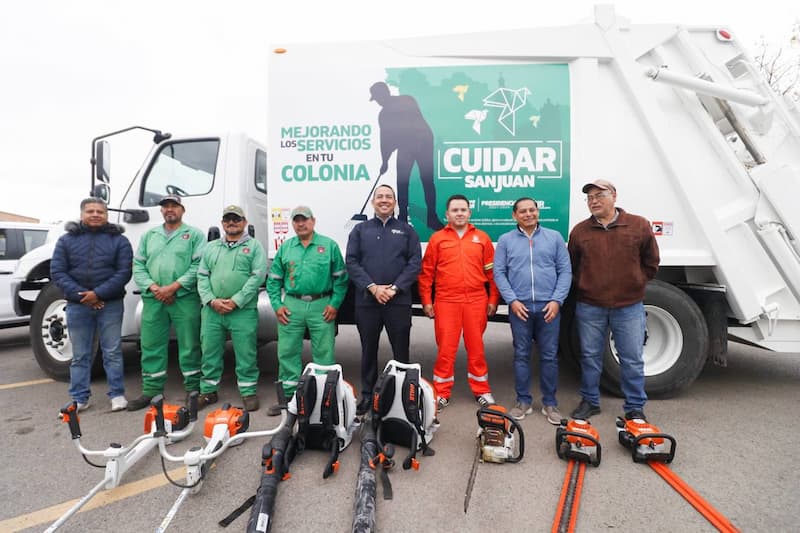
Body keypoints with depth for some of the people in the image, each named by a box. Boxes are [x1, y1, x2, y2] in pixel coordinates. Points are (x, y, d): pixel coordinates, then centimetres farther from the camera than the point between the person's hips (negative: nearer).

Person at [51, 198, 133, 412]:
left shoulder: (119, 240, 3)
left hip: (110, 304, -2)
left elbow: (123, 273, -6)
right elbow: (57, 272, 2)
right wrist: (80, 295, -11)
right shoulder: (67, 239, 8)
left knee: (112, 352, 3)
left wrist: (98, 293, -14)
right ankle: (79, 398, 18)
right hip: (77, 305, 2)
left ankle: (117, 394, 11)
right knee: (80, 354, 9)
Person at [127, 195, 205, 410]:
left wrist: (173, 287, -14)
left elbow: (198, 266, -8)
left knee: (189, 346, 2)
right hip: (153, 299, 4)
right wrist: (153, 287, -6)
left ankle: (193, 389, 13)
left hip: (185, 299, -4)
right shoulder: (149, 236, 18)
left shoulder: (194, 234, 4)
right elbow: (138, 266, 11)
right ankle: (151, 390, 21)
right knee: (151, 346, 9)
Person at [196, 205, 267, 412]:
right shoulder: (211, 247, 17)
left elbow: (257, 276, -7)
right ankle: (208, 391, 26)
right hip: (212, 310, 4)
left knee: (245, 354, 1)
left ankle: (248, 392, 14)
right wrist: (211, 301, -6)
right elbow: (202, 276, 11)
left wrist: (236, 302, -14)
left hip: (243, 311, -4)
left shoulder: (254, 246, 3)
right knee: (209, 352, 11)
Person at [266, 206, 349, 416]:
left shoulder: (329, 245, 3)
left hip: (322, 306, -2)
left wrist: (335, 304, -5)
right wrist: (277, 305, 2)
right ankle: (287, 396, 19)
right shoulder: (285, 247, 11)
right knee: (287, 352, 6)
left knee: (324, 353, 3)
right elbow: (273, 279, 12)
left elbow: (340, 277, 2)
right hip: (291, 306, 3)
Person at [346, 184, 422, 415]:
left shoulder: (406, 230, 9)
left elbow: (415, 263, 0)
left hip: (398, 300, -1)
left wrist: (394, 288, -12)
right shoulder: (360, 230, 11)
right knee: (368, 349, 9)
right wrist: (372, 288, -11)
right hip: (366, 300, 1)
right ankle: (367, 395, 22)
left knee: (401, 349, 4)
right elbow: (351, 262, 1)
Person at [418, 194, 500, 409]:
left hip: (476, 301, 1)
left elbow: (491, 271, 9)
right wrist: (426, 301, 1)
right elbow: (426, 272, 5)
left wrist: (493, 299, 5)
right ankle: (442, 393, 17)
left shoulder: (482, 238, 9)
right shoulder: (437, 238, 5)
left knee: (476, 347, 10)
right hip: (446, 302, -1)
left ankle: (482, 390, 26)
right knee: (446, 348, 4)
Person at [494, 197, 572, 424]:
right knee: (521, 355, 7)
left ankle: (550, 403, 20)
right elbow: (499, 273, 2)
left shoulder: (554, 237, 8)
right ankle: (523, 401, 20)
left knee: (549, 355, 6)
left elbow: (565, 271, 4)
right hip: (519, 307, 0)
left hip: (548, 307, 0)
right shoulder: (506, 240, 6)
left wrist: (557, 300, -6)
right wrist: (512, 300, -8)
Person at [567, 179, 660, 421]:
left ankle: (635, 408, 23)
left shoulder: (639, 226, 1)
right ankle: (590, 401, 27)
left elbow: (651, 263, 9)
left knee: (632, 360, 7)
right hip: (589, 307, 1)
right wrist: (583, 288, 6)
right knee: (590, 357, 11)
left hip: (629, 306, -1)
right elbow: (572, 267, 13)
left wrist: (633, 284, 5)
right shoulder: (580, 231, 3)